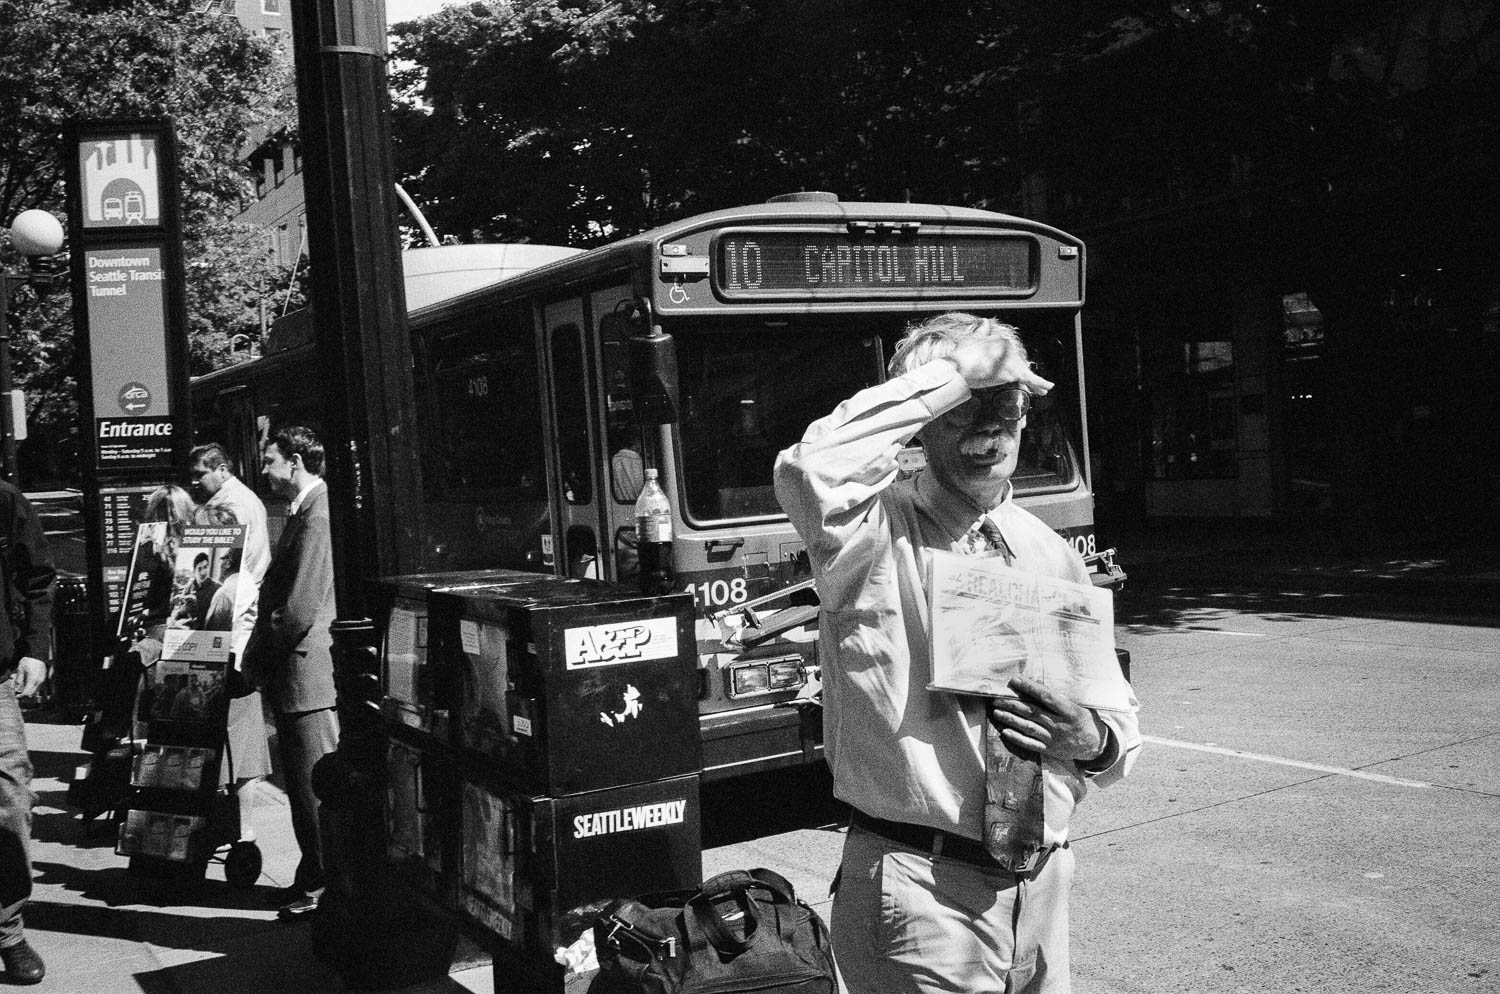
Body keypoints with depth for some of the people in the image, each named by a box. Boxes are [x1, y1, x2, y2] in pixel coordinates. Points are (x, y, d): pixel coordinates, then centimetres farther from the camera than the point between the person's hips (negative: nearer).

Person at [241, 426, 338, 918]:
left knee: (315, 787, -1)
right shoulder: (306, 510, 14)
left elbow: (300, 609, -22)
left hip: (307, 671, -10)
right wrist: (260, 654, 14)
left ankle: (325, 887, 8)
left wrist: (257, 658, -10)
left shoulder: (319, 516, -18)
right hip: (293, 675, 10)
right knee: (304, 783, 17)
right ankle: (314, 877, 26)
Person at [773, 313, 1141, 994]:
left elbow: (1118, 717, 17)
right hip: (922, 892, -6)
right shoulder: (881, 534, -11)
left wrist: (1094, 744, -8)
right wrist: (951, 375, -25)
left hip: (1043, 881, 6)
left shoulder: (1052, 554, 7)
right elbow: (812, 471, -36)